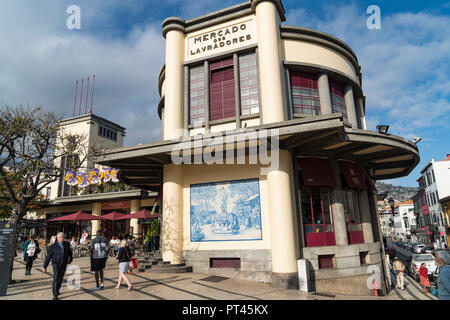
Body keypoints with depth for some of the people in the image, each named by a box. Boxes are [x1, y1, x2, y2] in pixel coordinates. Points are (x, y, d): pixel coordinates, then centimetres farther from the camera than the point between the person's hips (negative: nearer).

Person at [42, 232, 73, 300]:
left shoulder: (66, 244, -2)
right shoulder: (53, 246, -11)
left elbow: (69, 252, 17)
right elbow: (48, 257, -6)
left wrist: (70, 259, 30)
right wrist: (44, 266, -5)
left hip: (64, 265, 4)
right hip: (56, 264, -4)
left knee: (60, 279, 14)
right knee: (56, 278, -18)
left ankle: (57, 290, 36)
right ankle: (55, 295, -14)